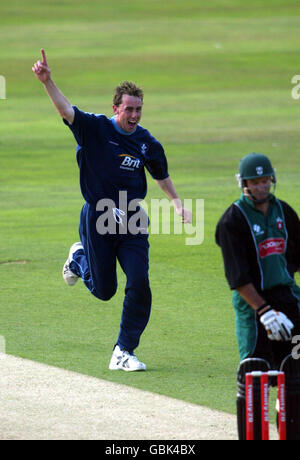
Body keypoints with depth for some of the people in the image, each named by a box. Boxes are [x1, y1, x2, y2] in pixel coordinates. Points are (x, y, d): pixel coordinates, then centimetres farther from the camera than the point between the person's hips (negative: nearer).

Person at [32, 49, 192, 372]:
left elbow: (161, 175, 20)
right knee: (103, 290, 8)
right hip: (97, 218, -3)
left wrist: (178, 204, 14)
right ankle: (79, 258, 44)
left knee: (139, 284, -11)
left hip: (131, 222, 3)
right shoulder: (95, 129, -10)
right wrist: (47, 82, -42)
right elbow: (65, 110, -26)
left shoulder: (147, 143, 2)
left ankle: (124, 353, 1)